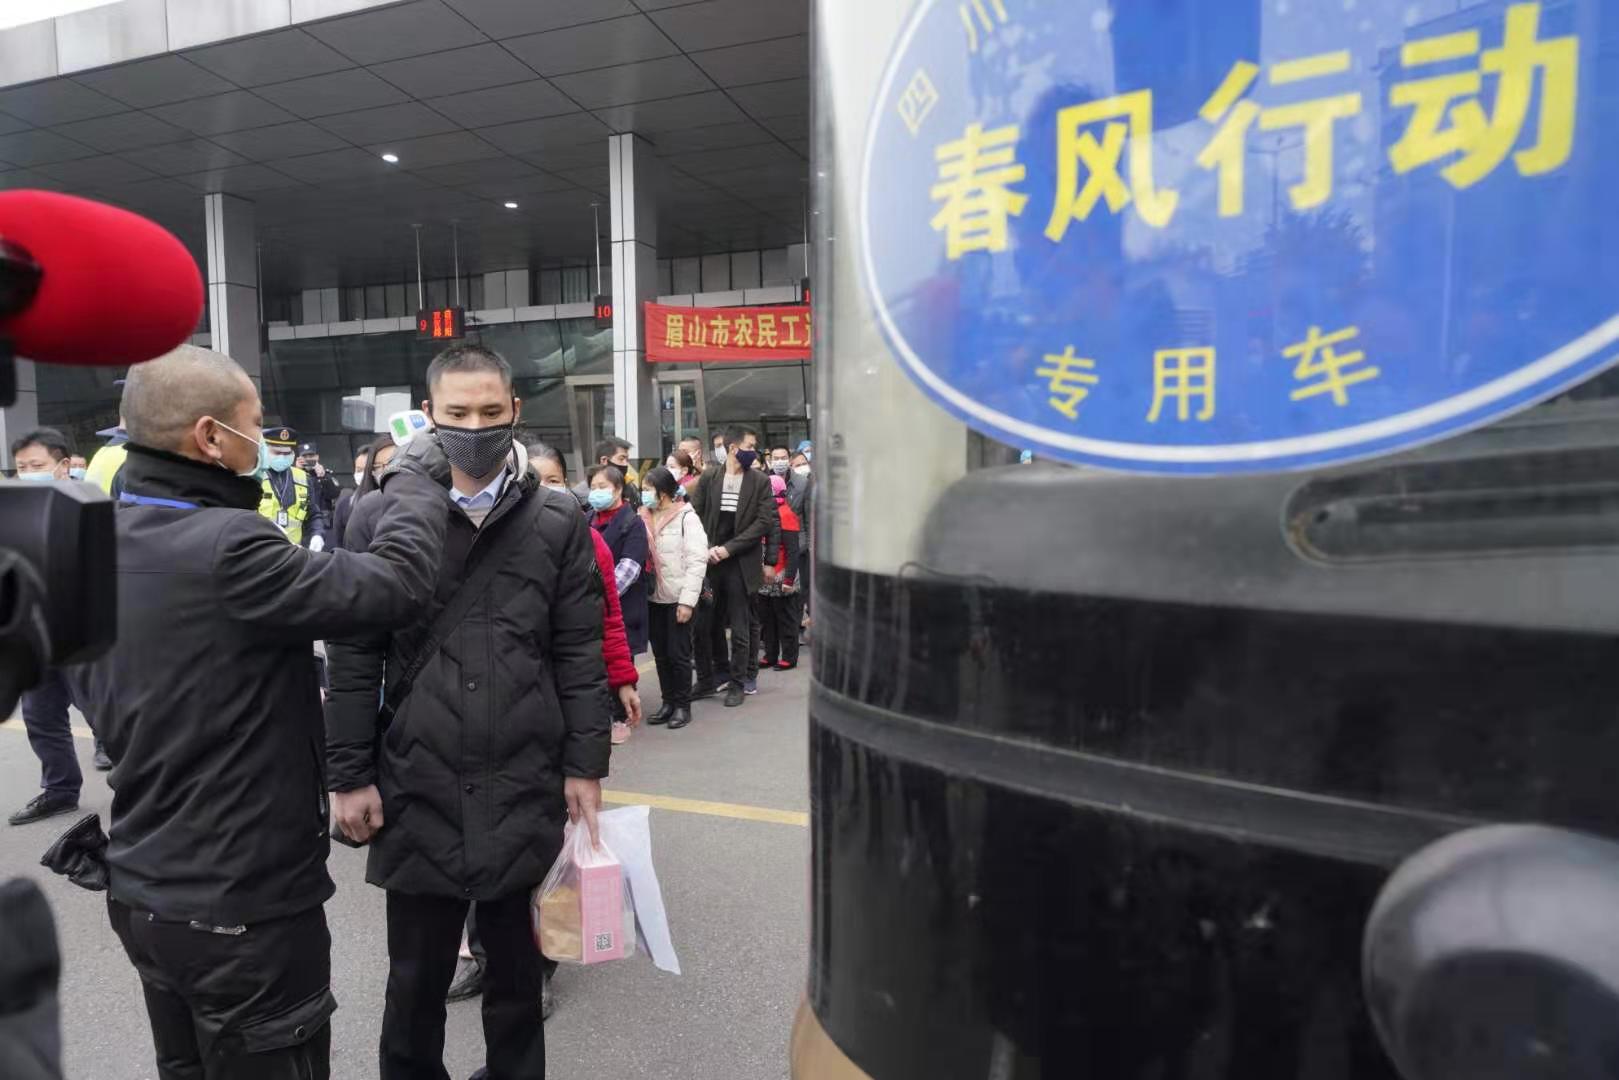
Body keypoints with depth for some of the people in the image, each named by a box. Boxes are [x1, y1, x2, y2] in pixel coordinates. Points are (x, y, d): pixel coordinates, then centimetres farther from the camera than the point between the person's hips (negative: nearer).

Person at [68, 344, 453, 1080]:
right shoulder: (224, 547, -26)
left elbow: (96, 689, 14)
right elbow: (396, 580, -25)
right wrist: (417, 472, -10)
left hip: (140, 890, 8)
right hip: (242, 906, -8)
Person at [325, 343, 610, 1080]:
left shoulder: (560, 522, 0)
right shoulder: (380, 517, 0)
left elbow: (580, 656, 0)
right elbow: (353, 659, 1)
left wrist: (585, 766, -2)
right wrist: (348, 774, -1)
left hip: (527, 786, 0)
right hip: (417, 786, 0)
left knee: (517, 966, 18)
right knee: (416, 975, 15)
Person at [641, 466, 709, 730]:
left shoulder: (686, 517, -8)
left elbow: (697, 561, -13)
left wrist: (687, 600, -17)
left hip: (678, 599, -6)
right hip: (654, 598, 6)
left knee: (678, 653, 1)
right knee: (660, 653, 12)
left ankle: (682, 705, 14)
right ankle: (668, 701, 24)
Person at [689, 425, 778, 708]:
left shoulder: (760, 481, 0)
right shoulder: (709, 478, 5)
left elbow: (765, 521, -7)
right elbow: (694, 515, 4)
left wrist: (728, 548, -12)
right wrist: (707, 549, -10)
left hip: (741, 563, -2)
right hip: (710, 561, 2)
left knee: (740, 629, 2)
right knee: (711, 624, 10)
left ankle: (738, 682, 13)